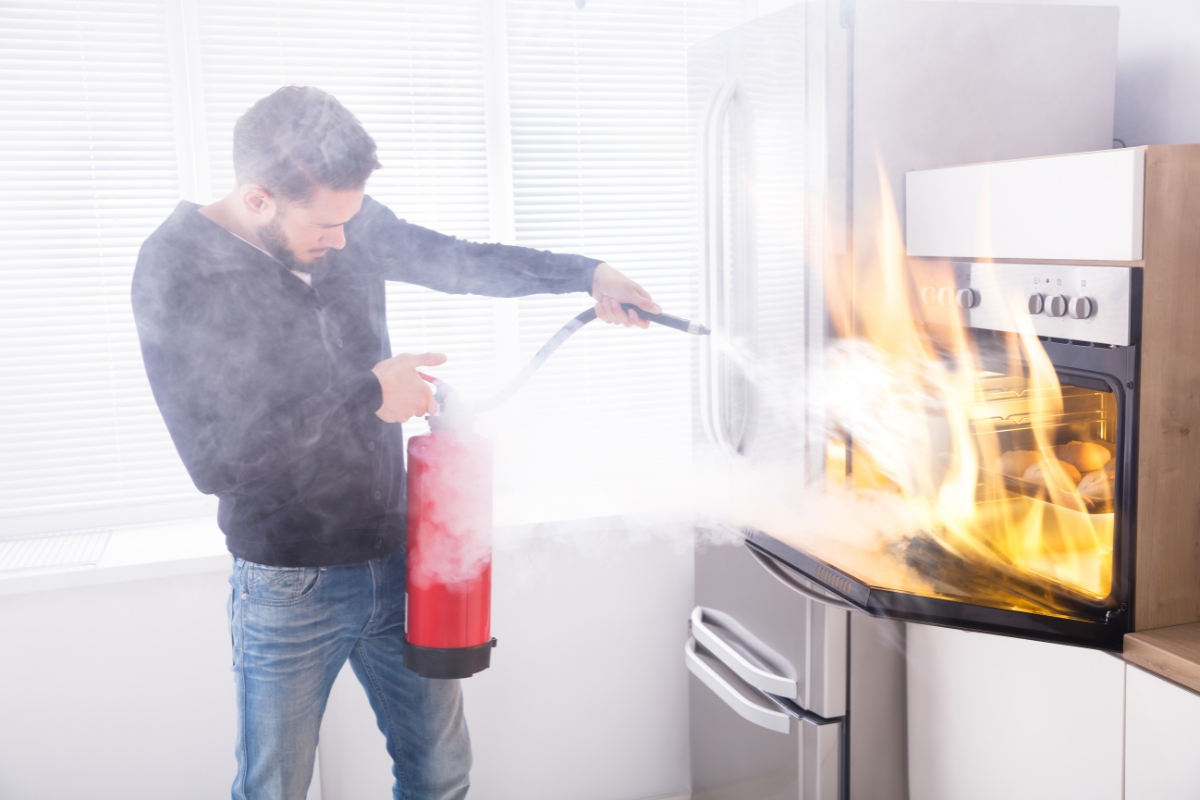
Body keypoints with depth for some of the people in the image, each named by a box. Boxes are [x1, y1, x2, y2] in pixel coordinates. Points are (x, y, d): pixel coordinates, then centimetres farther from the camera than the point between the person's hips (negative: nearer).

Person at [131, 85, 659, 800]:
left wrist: (588, 273, 6)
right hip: (289, 589, -4)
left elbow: (461, 262, 14)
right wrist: (366, 395, -20)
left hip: (397, 562, 5)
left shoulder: (352, 223, -3)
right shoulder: (176, 270, -16)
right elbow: (213, 459, -21)